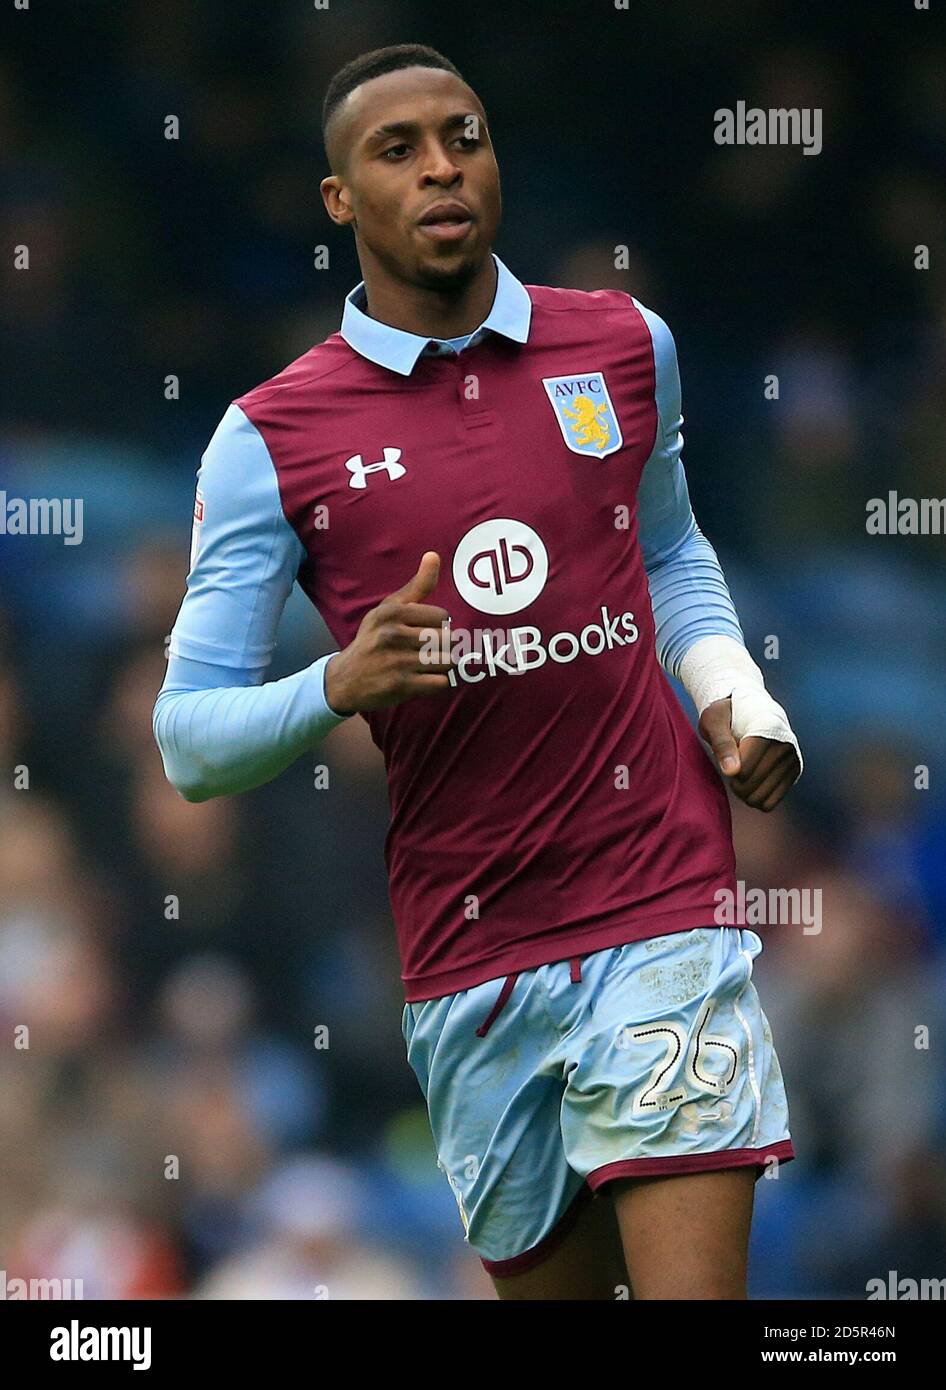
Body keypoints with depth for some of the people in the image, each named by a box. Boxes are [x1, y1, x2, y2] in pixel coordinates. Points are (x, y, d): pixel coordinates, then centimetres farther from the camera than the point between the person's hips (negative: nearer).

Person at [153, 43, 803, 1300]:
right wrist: (339, 687, -21)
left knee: (691, 1286, -16)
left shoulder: (627, 347, 8)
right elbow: (188, 737, -1)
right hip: (467, 960, 0)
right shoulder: (271, 439, 0)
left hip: (662, 912, 0)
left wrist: (733, 689, 7)